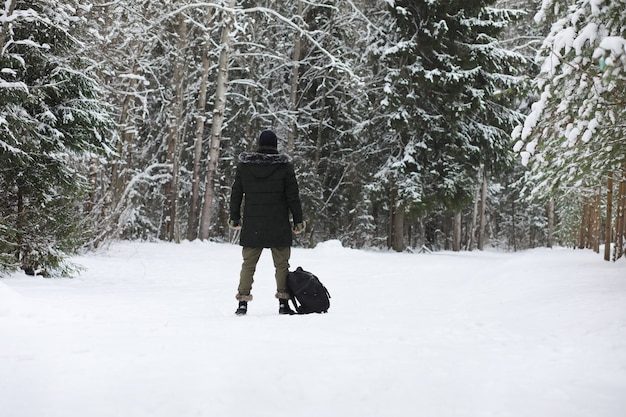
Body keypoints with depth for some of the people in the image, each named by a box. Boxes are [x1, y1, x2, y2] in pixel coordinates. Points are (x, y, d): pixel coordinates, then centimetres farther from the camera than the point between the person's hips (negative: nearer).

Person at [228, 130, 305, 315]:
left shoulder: (244, 165, 3)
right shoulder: (285, 166, -3)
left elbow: (236, 193, 7)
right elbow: (293, 196, -3)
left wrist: (234, 218, 16)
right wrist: (298, 221, 4)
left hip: (252, 225, 2)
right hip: (278, 225, -1)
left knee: (248, 264, 8)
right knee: (281, 264, 8)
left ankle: (243, 302, 3)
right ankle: (283, 302, 7)